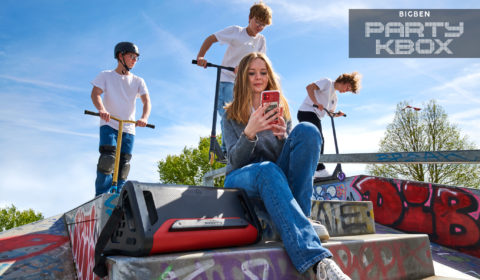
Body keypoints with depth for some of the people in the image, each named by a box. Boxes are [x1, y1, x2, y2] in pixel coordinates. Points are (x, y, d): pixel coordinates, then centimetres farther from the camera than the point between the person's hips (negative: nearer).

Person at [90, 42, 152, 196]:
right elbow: (95, 93, -7)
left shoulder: (138, 81, 13)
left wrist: (144, 117, -23)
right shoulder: (106, 75, 9)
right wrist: (101, 109, -29)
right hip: (109, 124, -3)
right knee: (108, 158, -20)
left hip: (128, 128, 3)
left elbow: (146, 101, -1)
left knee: (123, 165, 0)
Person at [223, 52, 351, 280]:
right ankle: (317, 261, -52)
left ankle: (300, 216, -27)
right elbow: (235, 160, -5)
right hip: (241, 180, -2)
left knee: (306, 130, -23)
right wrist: (249, 132, -24)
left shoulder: (280, 109, 14)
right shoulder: (232, 114, 9)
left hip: (278, 177, 2)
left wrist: (282, 135, -18)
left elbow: (292, 156, 5)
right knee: (267, 169, -40)